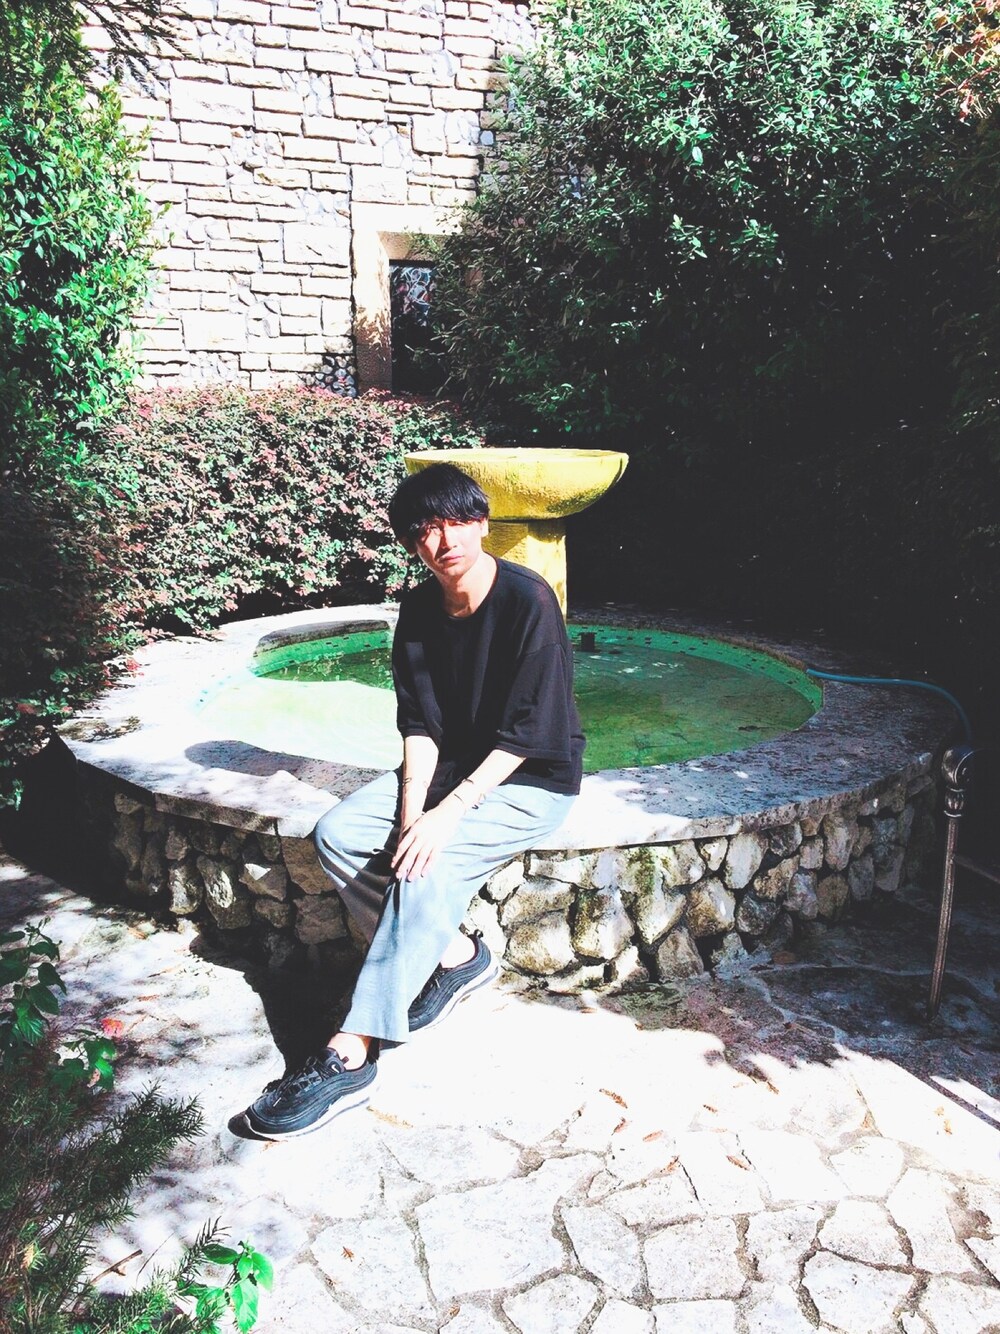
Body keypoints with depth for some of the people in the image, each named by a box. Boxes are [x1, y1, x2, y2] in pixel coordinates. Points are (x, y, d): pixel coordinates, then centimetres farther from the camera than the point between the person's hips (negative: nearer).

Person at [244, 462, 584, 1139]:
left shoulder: (528, 600, -20)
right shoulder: (419, 609, 0)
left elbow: (528, 732, -22)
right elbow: (421, 722, -1)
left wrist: (450, 811, -26)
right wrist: (412, 807, -17)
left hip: (532, 779, -7)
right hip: (453, 765, 7)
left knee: (430, 868, -30)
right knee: (339, 834, -11)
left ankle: (351, 1057, -23)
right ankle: (456, 953, 1)